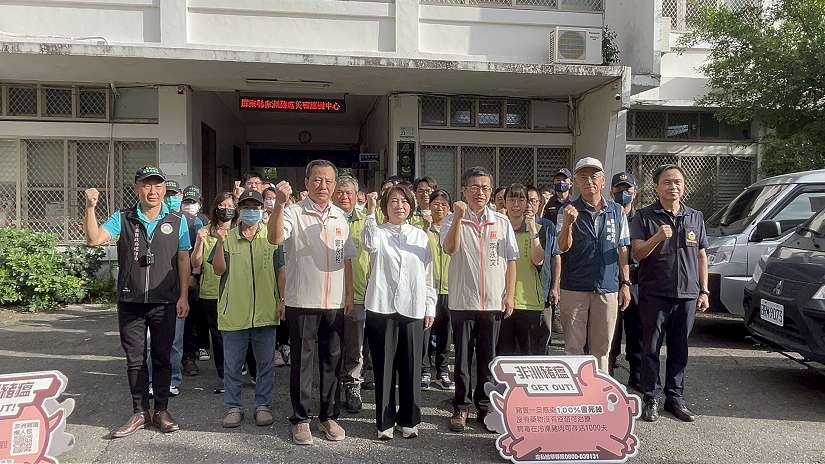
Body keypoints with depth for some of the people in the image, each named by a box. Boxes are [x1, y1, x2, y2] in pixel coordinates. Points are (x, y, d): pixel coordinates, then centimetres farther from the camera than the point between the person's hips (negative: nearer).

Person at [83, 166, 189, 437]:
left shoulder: (177, 221, 2)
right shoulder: (122, 219, 3)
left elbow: (183, 260, 3)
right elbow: (94, 239, -9)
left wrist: (183, 297, -1)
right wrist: (90, 207, -20)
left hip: (165, 302, -1)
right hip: (130, 302, 1)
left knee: (162, 358, 8)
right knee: (135, 359, 9)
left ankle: (161, 410, 21)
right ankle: (140, 413, 21)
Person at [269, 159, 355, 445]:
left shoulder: (340, 217, 10)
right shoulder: (294, 213, -5)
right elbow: (275, 238, -25)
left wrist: (349, 293, 11)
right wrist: (280, 202, -34)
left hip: (334, 303, 4)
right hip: (302, 302, -4)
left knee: (332, 360, 12)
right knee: (302, 361, 5)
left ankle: (329, 416, 25)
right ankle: (300, 419, 18)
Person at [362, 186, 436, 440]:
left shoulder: (420, 236, 11)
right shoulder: (379, 232, 3)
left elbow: (427, 275, 13)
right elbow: (370, 245, -23)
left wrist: (430, 307, 9)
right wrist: (370, 212, -23)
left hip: (412, 310, 2)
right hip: (381, 307, -2)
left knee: (410, 367, 6)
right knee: (383, 366, 3)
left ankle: (408, 420, 20)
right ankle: (385, 421, 15)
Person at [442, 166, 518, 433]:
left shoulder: (502, 222, 7)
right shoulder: (453, 220, 0)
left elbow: (511, 261, 8)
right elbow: (450, 249, -19)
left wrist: (509, 295, 2)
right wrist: (458, 217, -27)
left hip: (493, 302, 2)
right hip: (463, 301, -2)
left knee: (488, 359, 10)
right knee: (462, 358, 7)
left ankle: (485, 408, 23)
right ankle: (461, 408, 20)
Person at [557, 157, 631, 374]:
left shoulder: (617, 211, 8)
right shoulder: (569, 211, 1)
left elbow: (622, 250, 12)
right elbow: (563, 247, -9)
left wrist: (625, 283, 8)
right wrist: (568, 224, -28)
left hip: (608, 288, 2)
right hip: (574, 288, -2)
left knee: (602, 347, 9)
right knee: (573, 346, 4)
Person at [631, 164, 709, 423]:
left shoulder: (695, 218, 13)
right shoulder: (645, 216, 1)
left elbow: (701, 256, 15)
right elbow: (637, 254, -7)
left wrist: (704, 291, 9)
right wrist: (657, 238, -24)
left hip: (687, 295, 3)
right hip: (654, 295, -3)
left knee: (679, 351, 10)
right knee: (651, 349, 1)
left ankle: (675, 398, 21)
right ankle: (651, 399, 10)